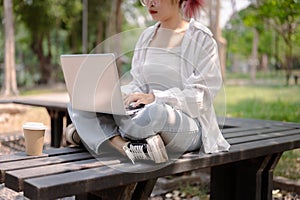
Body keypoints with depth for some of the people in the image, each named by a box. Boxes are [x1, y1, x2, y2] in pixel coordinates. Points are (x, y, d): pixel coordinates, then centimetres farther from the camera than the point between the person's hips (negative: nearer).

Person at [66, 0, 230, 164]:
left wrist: (155, 98, -25)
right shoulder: (147, 36, 14)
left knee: (154, 112, -42)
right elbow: (138, 84, 13)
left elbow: (200, 96, -12)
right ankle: (127, 148, -28)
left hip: (190, 125, -6)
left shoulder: (200, 38, -4)